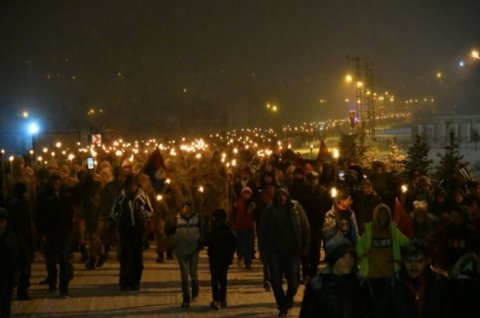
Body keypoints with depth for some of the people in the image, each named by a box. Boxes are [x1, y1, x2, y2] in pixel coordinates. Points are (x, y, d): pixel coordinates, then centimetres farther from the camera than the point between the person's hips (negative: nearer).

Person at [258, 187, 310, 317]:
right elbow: (263, 230, 2)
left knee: (293, 279, 0)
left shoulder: (296, 207, -1)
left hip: (293, 251, 0)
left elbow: (305, 227, 1)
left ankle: (289, 298, 31)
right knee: (276, 280, 0)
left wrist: (305, 246, -2)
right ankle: (282, 307, 16)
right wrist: (263, 248, -3)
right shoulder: (270, 210, -1)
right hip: (275, 251, 0)